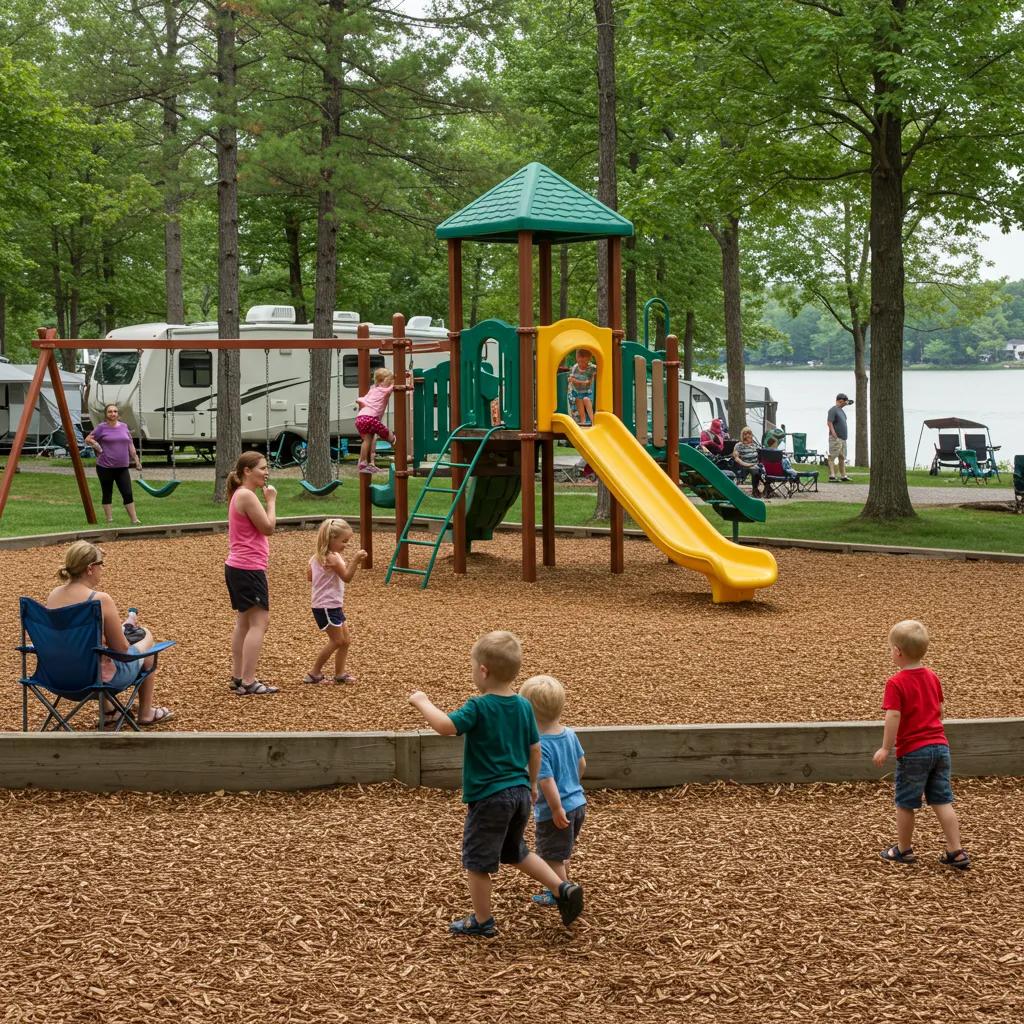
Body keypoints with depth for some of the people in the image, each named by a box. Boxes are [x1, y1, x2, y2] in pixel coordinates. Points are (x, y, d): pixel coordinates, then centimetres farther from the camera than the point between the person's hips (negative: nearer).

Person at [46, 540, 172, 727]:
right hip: (98, 676, -6)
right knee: (146, 637, 23)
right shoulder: (100, 600, -25)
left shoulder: (53, 595, -5)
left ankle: (108, 713, 45)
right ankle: (145, 713, 38)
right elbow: (122, 649, -15)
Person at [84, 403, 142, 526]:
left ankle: (135, 521, 1)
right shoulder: (101, 428, -2)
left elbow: (130, 444, 17)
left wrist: (136, 459, 15)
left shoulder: (124, 427, 10)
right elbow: (88, 439, 3)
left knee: (128, 494, -1)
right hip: (105, 467, -3)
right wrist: (96, 446, -11)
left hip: (122, 468, 3)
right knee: (107, 494, 4)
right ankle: (109, 521, 11)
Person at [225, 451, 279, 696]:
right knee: (258, 623, -10)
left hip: (238, 568, 11)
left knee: (244, 622, 16)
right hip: (248, 569, -11)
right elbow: (268, 527, -16)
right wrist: (271, 500, -9)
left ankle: (238, 677, 22)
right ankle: (248, 682, -12)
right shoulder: (247, 496, -17)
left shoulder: (240, 495, 15)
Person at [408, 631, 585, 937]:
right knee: (515, 851, 26)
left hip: (489, 797, -7)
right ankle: (563, 889, 15)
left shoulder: (479, 707, -18)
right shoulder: (524, 706, 3)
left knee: (477, 859, 10)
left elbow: (445, 726, -30)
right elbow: (535, 750, 11)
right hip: (519, 792, 7)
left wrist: (423, 702, -14)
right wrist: (531, 783, 25)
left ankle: (482, 921, 20)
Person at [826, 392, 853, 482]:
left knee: (842, 458, 14)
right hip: (836, 438, -10)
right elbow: (829, 422, -18)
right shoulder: (833, 410, -10)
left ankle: (843, 476, 20)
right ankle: (832, 476, -16)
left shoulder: (841, 410, 18)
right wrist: (834, 435, -22)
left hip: (843, 438, 10)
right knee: (832, 457, -11)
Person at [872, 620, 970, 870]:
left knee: (906, 803, 11)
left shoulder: (896, 683, -15)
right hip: (939, 746, 6)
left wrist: (885, 748, -12)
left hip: (913, 751, -6)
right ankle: (956, 852, 6)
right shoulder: (932, 677, 7)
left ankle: (904, 849, 24)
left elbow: (893, 717, -20)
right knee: (942, 801, 10)